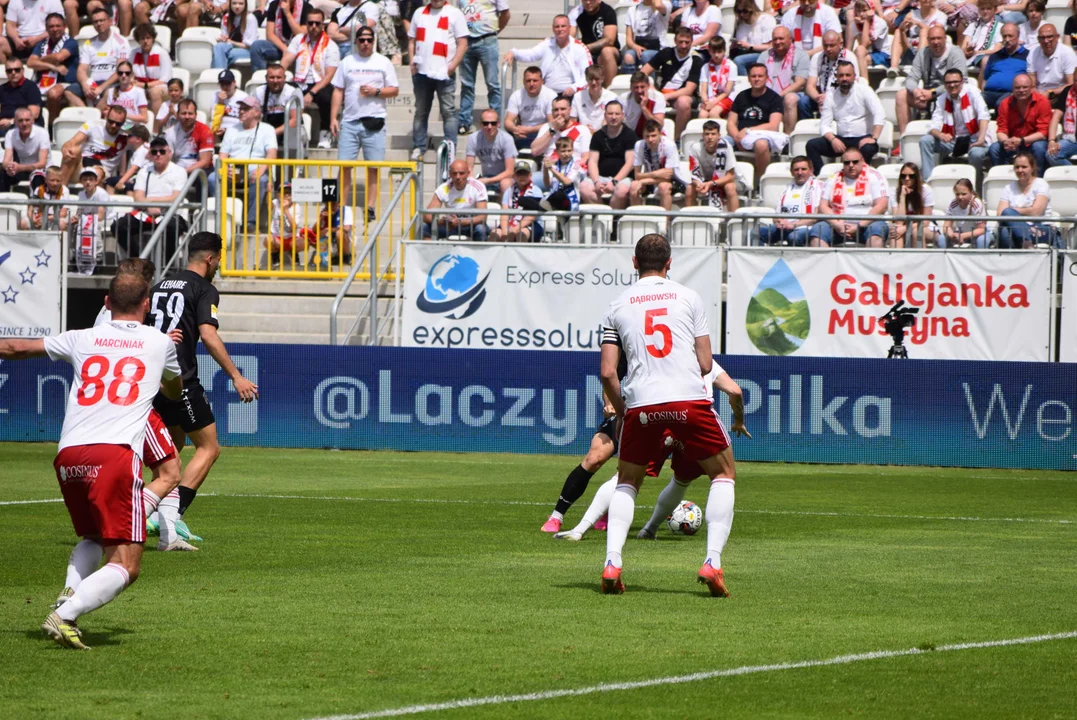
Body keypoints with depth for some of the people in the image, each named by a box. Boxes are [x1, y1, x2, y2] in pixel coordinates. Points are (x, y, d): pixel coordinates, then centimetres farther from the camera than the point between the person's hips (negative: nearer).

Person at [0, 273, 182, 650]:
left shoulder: (82, 339, 19)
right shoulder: (160, 343, 18)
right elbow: (175, 390, 39)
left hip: (68, 455, 4)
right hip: (117, 454, -4)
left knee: (91, 538, 28)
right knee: (124, 566, -4)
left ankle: (69, 596, 1)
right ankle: (64, 617, -25)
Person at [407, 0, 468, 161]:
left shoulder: (455, 14, 2)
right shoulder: (420, 13, 15)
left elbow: (462, 44, -2)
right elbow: (411, 40, 18)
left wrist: (453, 65, -12)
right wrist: (412, 61, 3)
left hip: (444, 73, -4)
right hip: (421, 72, 4)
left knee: (448, 111, -3)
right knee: (420, 112, 9)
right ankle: (418, 148, 15)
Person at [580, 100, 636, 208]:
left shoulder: (629, 135, 3)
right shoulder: (598, 136, 13)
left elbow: (630, 163, -4)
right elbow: (592, 161, 6)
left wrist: (614, 182, -16)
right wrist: (596, 182, -13)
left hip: (622, 177, -3)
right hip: (600, 176, 3)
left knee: (622, 190, -38)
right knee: (584, 187, -29)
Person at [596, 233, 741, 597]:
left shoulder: (617, 306, 13)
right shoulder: (688, 297, 10)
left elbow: (607, 372, 7)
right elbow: (706, 364, 7)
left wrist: (623, 412, 21)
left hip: (640, 403, 1)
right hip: (689, 398, -1)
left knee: (626, 482, 22)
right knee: (724, 473, 18)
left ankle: (612, 563, 2)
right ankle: (712, 561, 1)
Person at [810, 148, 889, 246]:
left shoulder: (874, 177, 5)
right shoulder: (834, 179, 14)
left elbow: (882, 205, -5)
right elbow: (823, 206, 8)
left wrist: (860, 226, -15)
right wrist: (837, 225, -12)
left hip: (866, 224, -3)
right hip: (838, 224, 3)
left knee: (876, 227, -36)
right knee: (817, 229, -25)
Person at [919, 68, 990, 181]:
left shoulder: (971, 91, -8)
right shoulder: (941, 100, 5)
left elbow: (984, 115, -20)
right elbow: (934, 127, -4)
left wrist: (981, 139, -33)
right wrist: (940, 135, -30)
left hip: (973, 139, -4)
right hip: (953, 140, 4)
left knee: (976, 153, -38)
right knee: (925, 140, -16)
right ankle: (928, 180, -19)